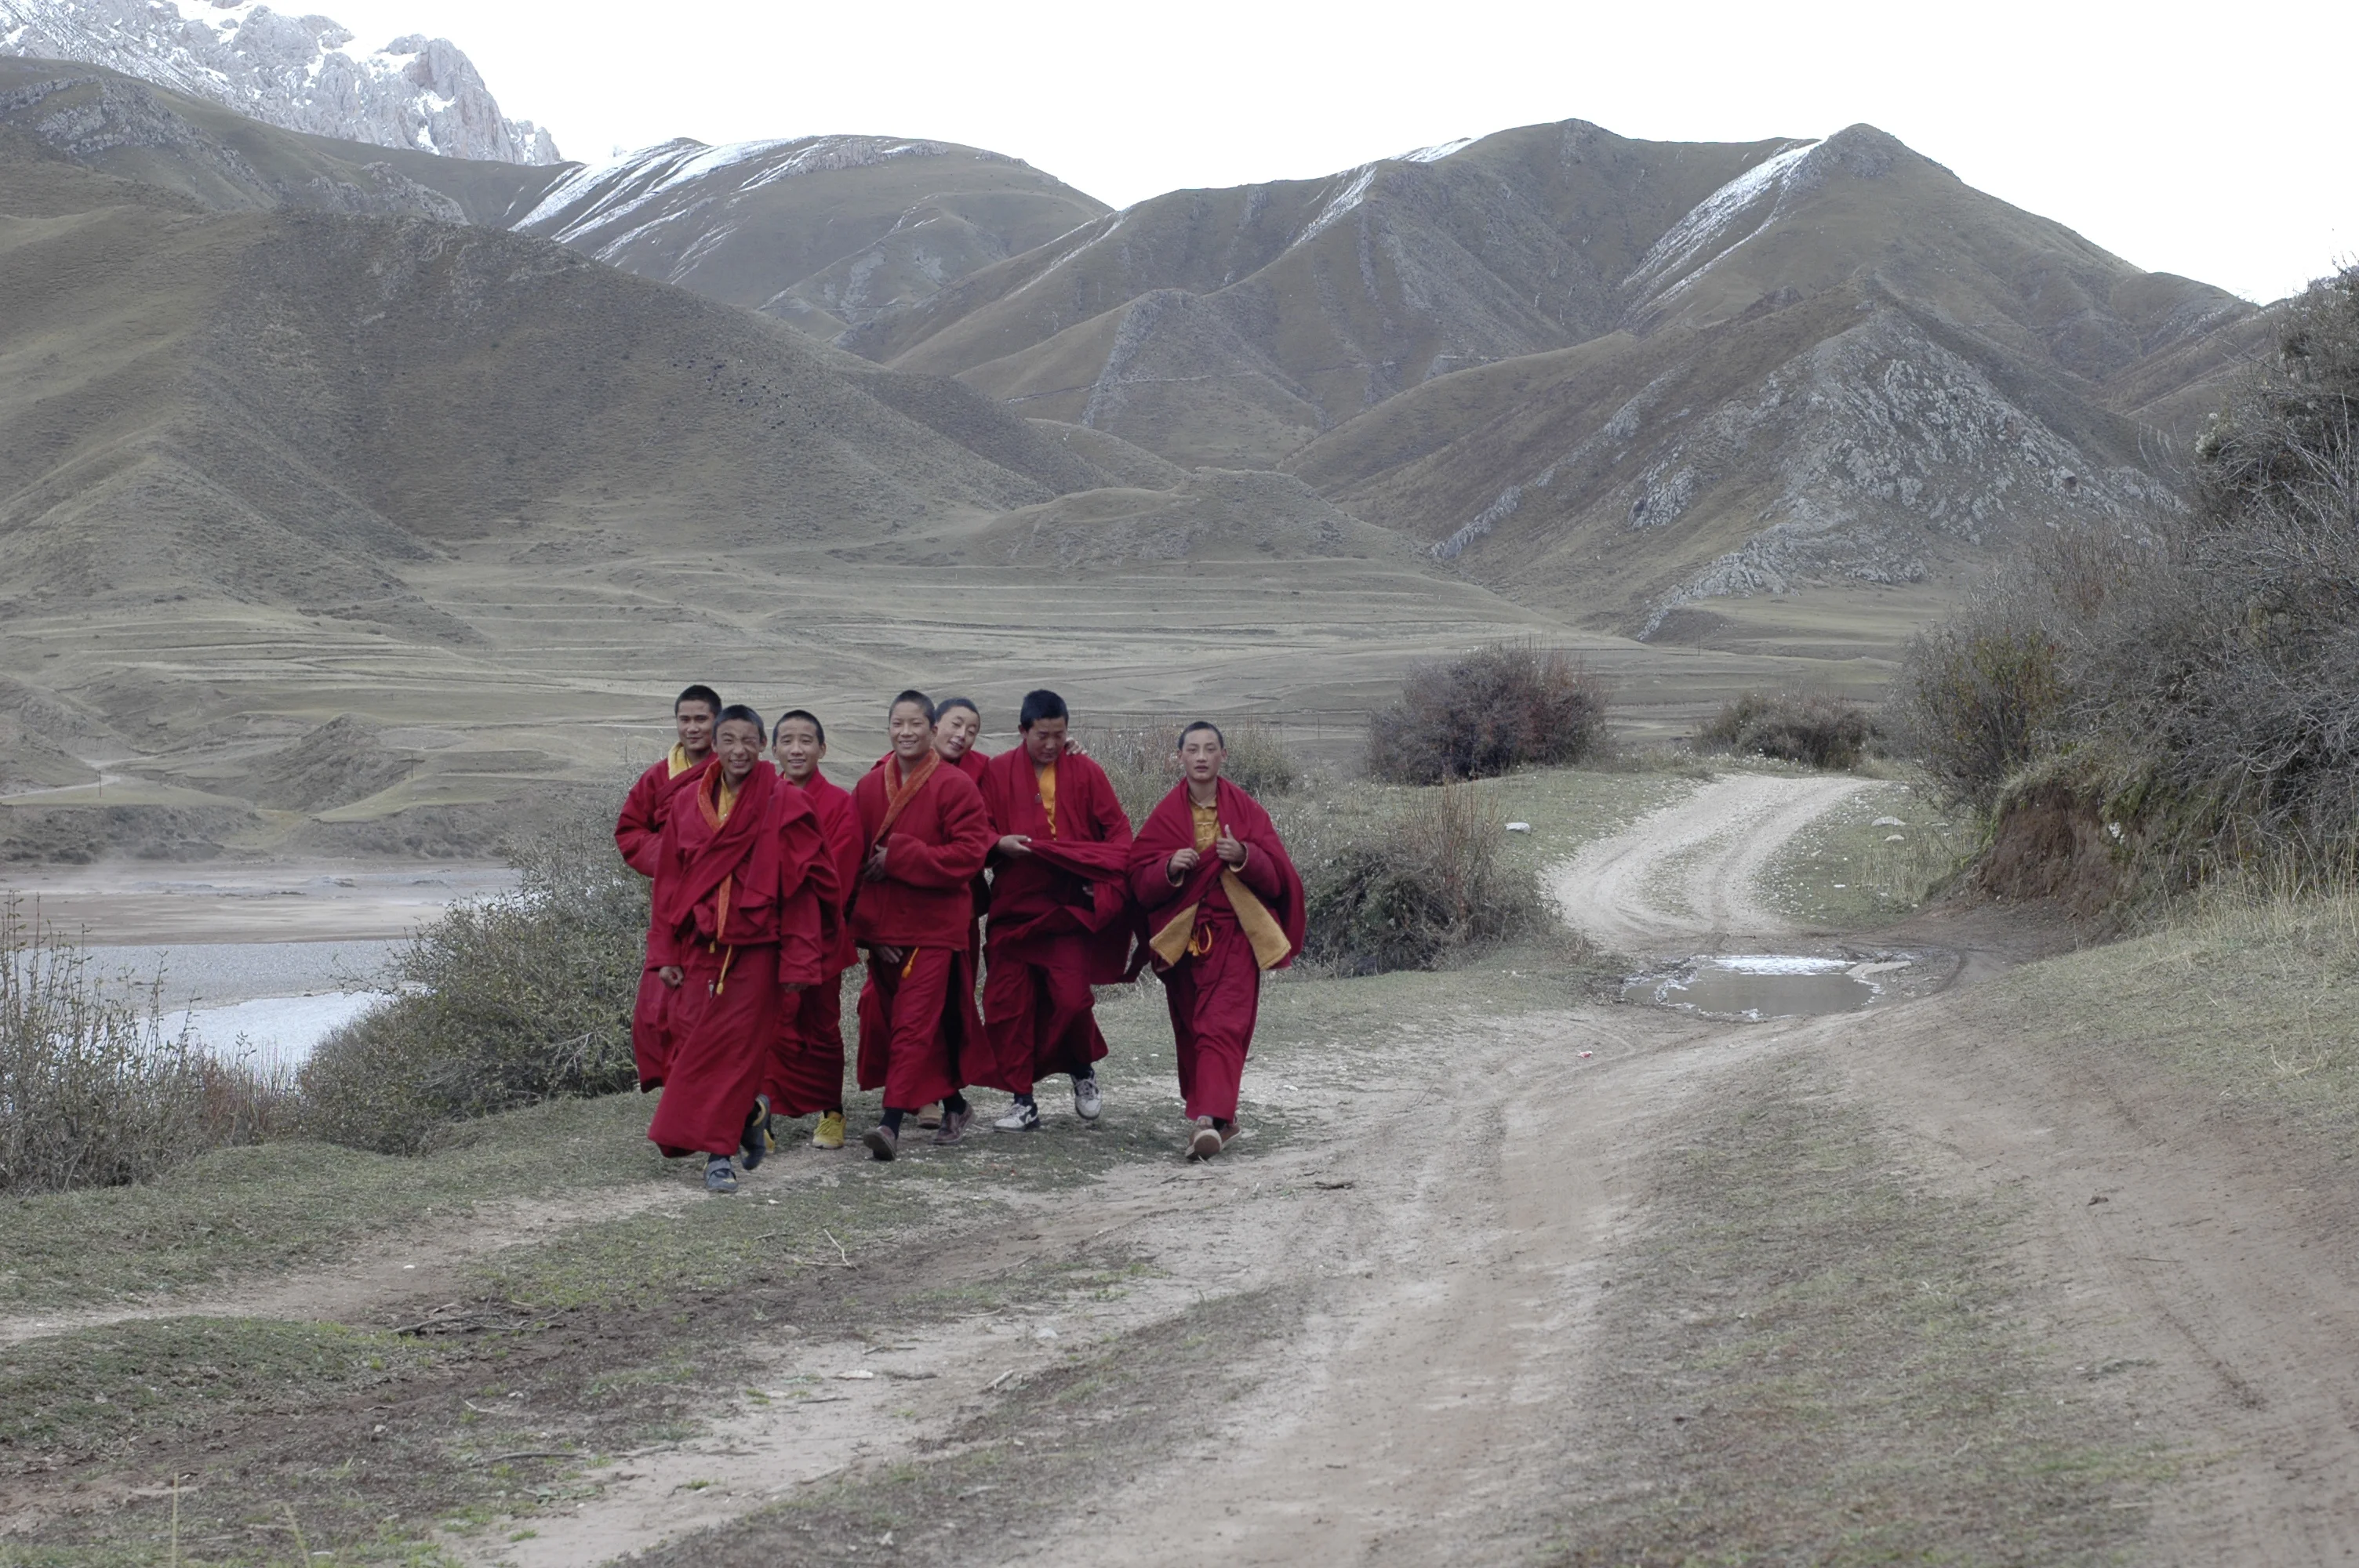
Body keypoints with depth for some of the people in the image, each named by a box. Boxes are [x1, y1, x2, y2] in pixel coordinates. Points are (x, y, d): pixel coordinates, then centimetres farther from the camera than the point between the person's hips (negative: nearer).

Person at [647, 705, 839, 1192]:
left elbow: (802, 886, -5)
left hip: (755, 949, -4)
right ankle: (751, 1112, 26)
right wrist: (667, 954, 8)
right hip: (699, 947, 4)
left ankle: (718, 1152, -1)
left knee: (735, 1047, -6)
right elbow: (669, 882, 12)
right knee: (692, 1039, 3)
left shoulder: (786, 805, -4)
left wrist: (798, 961, -10)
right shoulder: (688, 805, 9)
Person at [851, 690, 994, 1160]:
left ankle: (892, 1125, -17)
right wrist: (867, 926, 1)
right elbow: (854, 859, 9)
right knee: (881, 1019, 12)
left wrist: (899, 856, -15)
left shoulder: (955, 786, -6)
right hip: (883, 928, 6)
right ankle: (953, 1105, 28)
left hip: (935, 928, -6)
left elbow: (969, 853, -13)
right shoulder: (869, 788, 7)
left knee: (913, 1024, -13)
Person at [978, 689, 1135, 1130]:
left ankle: (1083, 1070, 18)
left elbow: (1118, 832, 4)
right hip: (1012, 909, 1)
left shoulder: (1086, 773, 4)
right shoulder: (997, 773, 3)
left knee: (1072, 998, -12)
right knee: (1008, 1004, -2)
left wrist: (1107, 881, -11)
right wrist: (999, 844, -19)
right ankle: (1022, 1101, 8)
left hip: (1069, 910, -1)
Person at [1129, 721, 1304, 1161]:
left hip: (1233, 935, -3)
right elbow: (1140, 883, 2)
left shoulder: (1247, 810, 3)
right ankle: (1217, 1115, 21)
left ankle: (1209, 1119, -26)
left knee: (1223, 1028, -15)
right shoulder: (1164, 816, 6)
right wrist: (1170, 867, -18)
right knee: (1189, 1031, 8)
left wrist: (1244, 856, -19)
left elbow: (1276, 876, -1)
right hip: (1181, 938, 3)